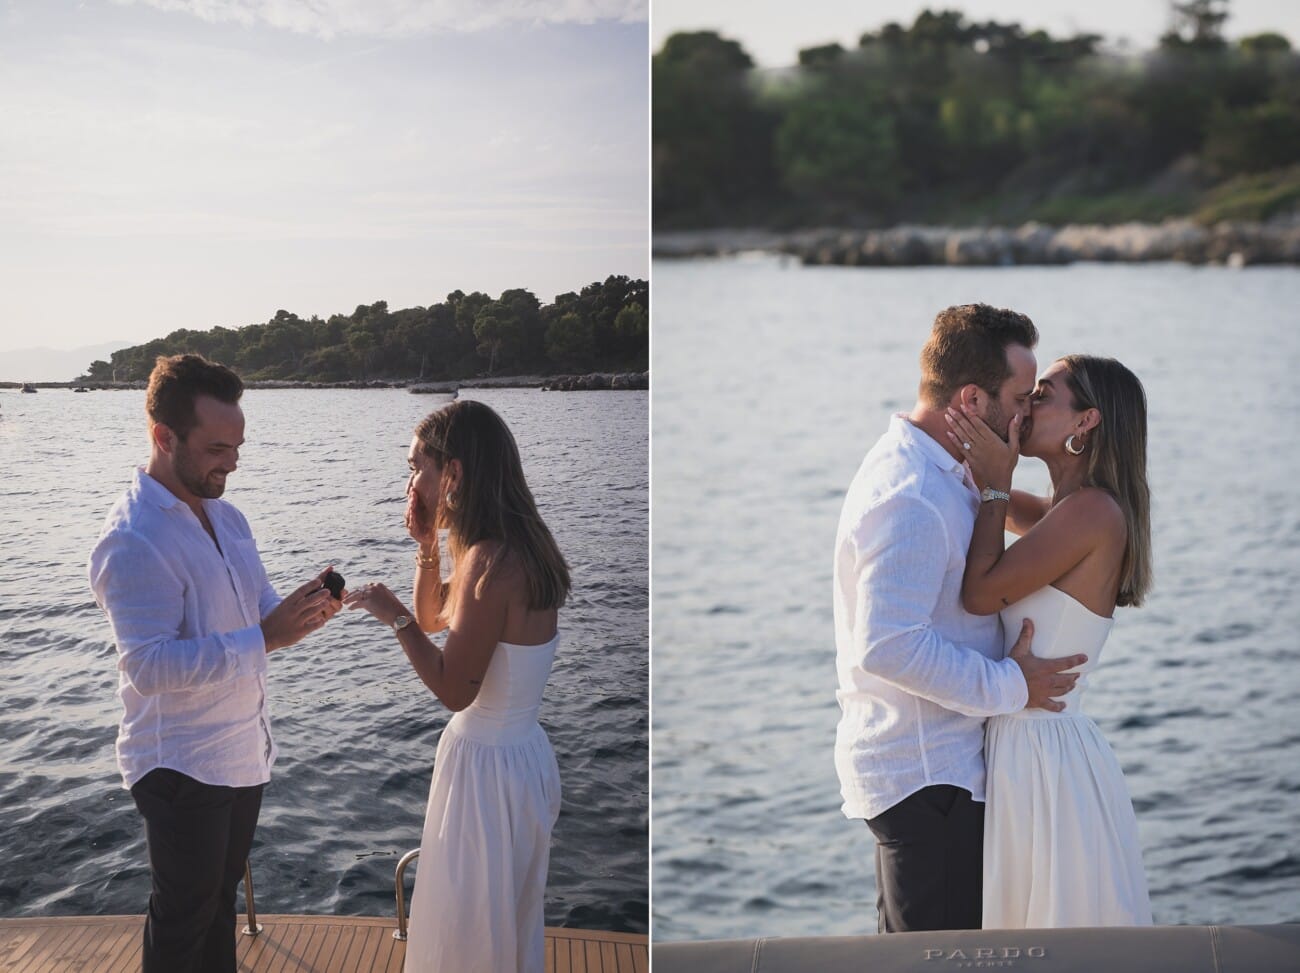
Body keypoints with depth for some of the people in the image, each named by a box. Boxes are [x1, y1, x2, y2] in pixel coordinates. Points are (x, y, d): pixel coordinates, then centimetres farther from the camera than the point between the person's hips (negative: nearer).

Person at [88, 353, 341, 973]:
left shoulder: (227, 517, 6)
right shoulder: (132, 542, -23)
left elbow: (258, 610, 13)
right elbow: (150, 665, -30)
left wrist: (304, 610, -10)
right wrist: (264, 638, -35)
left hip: (243, 753, 8)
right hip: (182, 767, -8)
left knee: (220, 899, 23)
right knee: (182, 921, 6)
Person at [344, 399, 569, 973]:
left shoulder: (491, 563, -26)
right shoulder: (516, 548, 3)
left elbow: (455, 690, -23)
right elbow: (434, 618, 17)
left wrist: (394, 617, -16)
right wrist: (427, 544, 3)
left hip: (490, 767, -9)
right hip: (518, 755, 9)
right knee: (504, 918, 25)